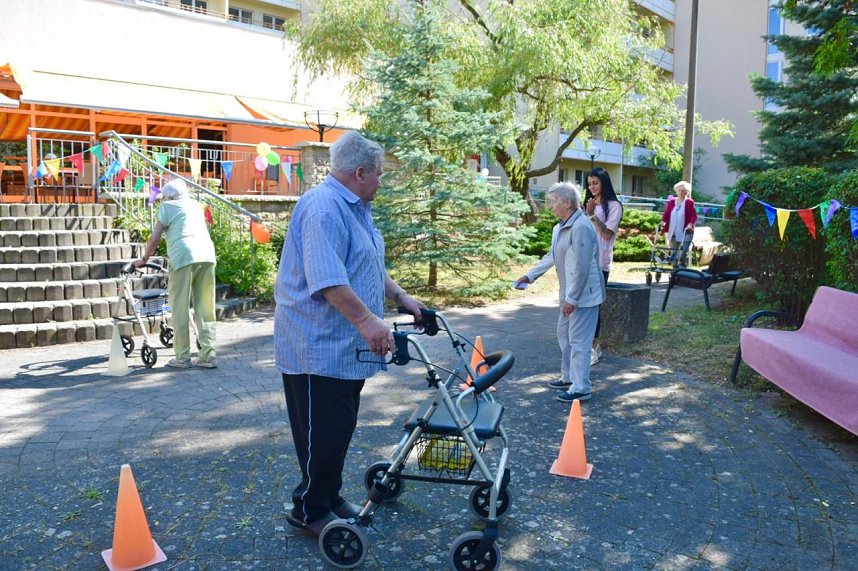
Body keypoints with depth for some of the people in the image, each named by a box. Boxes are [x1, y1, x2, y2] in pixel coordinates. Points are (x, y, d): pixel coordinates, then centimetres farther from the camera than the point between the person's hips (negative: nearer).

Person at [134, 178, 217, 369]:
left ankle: (182, 358, 6)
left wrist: (144, 259, 23)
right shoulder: (195, 205, 28)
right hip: (207, 254, 5)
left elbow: (154, 239, 9)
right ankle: (208, 355, 7)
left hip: (184, 257, -5)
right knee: (205, 308, 8)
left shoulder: (167, 206, 13)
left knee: (180, 309, 3)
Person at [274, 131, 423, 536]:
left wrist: (401, 298, 16)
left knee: (340, 427, 17)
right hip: (319, 346, -10)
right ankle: (309, 509, 17)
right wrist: (366, 320, -33)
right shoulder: (323, 208, -19)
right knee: (324, 431, 0)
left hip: (346, 346, 10)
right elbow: (326, 278, -29)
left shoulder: (357, 208, 16)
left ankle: (330, 498, 32)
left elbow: (370, 270, 24)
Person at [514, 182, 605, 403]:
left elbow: (582, 267, -25)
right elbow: (551, 257, 21)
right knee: (564, 335, 20)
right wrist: (530, 275, 17)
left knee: (578, 341, -4)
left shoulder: (581, 227, -23)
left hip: (583, 295, -10)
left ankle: (580, 388, 5)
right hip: (570, 294, 10)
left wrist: (572, 298, -22)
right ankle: (569, 377, 34)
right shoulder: (560, 228, 10)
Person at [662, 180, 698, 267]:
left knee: (683, 254, -10)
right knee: (673, 254, 12)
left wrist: (690, 224, -22)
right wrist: (663, 221, -7)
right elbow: (666, 213, 9)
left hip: (685, 233, -4)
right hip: (673, 233, 4)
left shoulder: (689, 202, -3)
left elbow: (694, 215, -6)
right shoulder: (671, 201, 8)